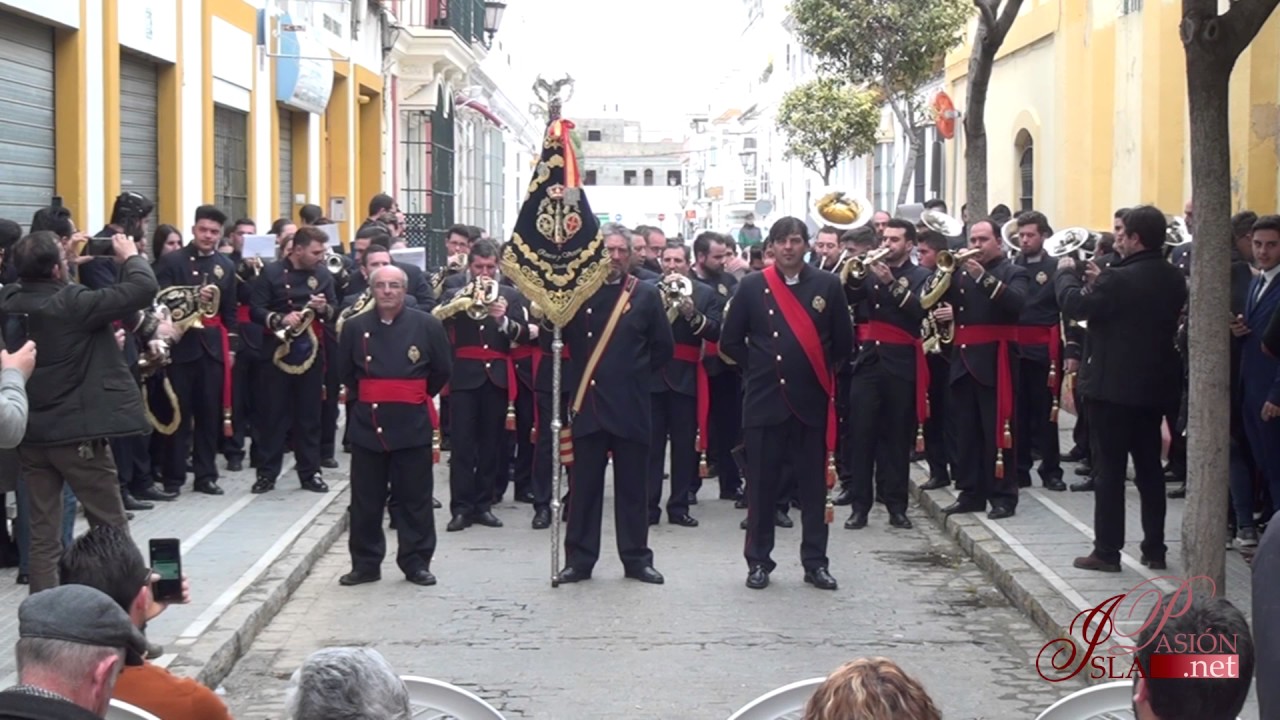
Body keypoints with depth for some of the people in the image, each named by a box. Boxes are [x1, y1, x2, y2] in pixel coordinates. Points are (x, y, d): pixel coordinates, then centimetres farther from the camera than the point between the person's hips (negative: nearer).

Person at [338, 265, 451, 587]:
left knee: (414, 499, 4)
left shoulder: (428, 326, -2)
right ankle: (365, 564, 14)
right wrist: (363, 399, 13)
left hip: (412, 425, -1)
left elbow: (442, 370, 8)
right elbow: (346, 371, 15)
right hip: (367, 423, 1)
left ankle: (416, 562, 13)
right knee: (366, 500, 6)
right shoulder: (354, 327, 3)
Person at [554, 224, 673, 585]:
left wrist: (637, 374, 5)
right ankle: (579, 559, 10)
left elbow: (663, 348, 7)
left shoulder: (646, 295, 3)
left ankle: (636, 558, 14)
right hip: (588, 402, 0)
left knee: (632, 486, 6)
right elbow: (557, 340, 2)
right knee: (584, 485, 4)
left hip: (630, 406, 0)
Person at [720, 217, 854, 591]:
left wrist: (821, 371, 8)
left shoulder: (828, 285, 2)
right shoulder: (752, 286, 1)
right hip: (764, 400, 0)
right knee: (762, 483, 4)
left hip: (811, 401, 1)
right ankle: (758, 560, 12)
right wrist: (758, 366, 4)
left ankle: (815, 562, 12)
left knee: (814, 484, 5)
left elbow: (843, 342, 8)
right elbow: (729, 341, 5)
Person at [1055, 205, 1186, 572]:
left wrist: (1066, 273, 4)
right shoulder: (1174, 279, 4)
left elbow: (1075, 304, -13)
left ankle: (1107, 551, 2)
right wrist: (1101, 281, 12)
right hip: (1155, 385, 7)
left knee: (1109, 470, -1)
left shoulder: (1118, 279, -21)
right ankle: (1154, 549, 17)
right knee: (1150, 467, 13)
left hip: (1113, 386, -7)